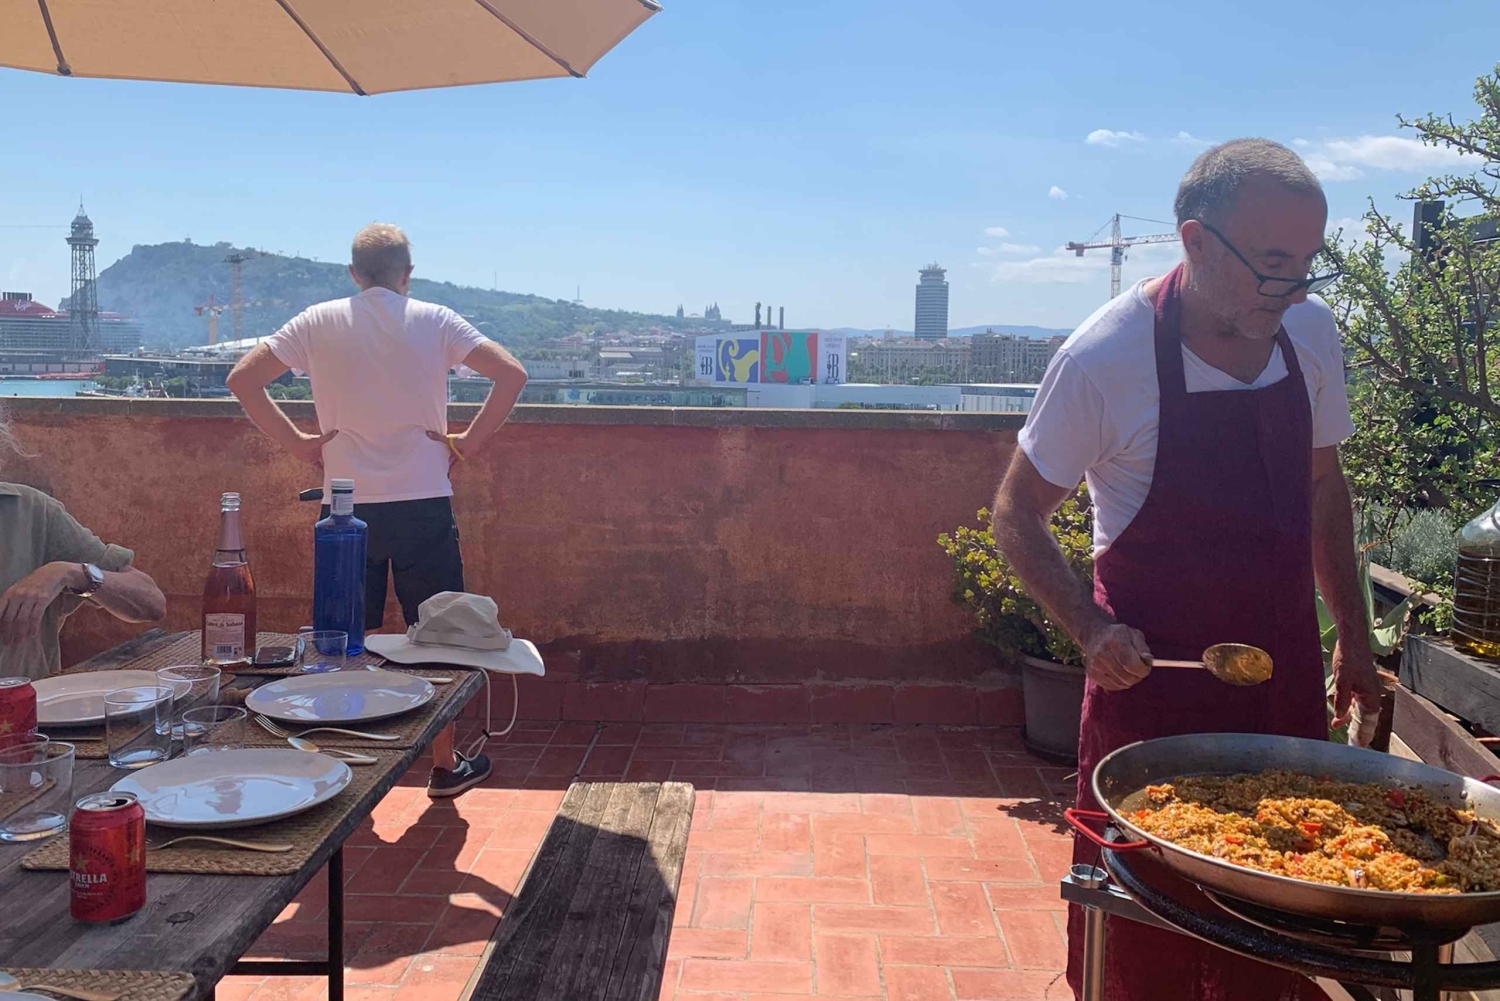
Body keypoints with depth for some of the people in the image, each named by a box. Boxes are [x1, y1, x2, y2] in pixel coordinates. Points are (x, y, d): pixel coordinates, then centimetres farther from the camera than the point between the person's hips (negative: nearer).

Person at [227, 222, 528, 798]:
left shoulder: (319, 323, 3)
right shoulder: (434, 322, -1)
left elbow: (242, 379, 0)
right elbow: (511, 374, -9)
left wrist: (295, 443, 4)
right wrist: (468, 443, -2)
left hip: (346, 506, 2)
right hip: (424, 501, -1)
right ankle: (445, 766, 18)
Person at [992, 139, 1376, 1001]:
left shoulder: (1311, 330, 0)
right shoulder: (1105, 358, -16)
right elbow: (1017, 517, -6)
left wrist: (1354, 636, 14)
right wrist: (1093, 630, -19)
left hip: (1286, 672, 5)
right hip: (1152, 675, -4)